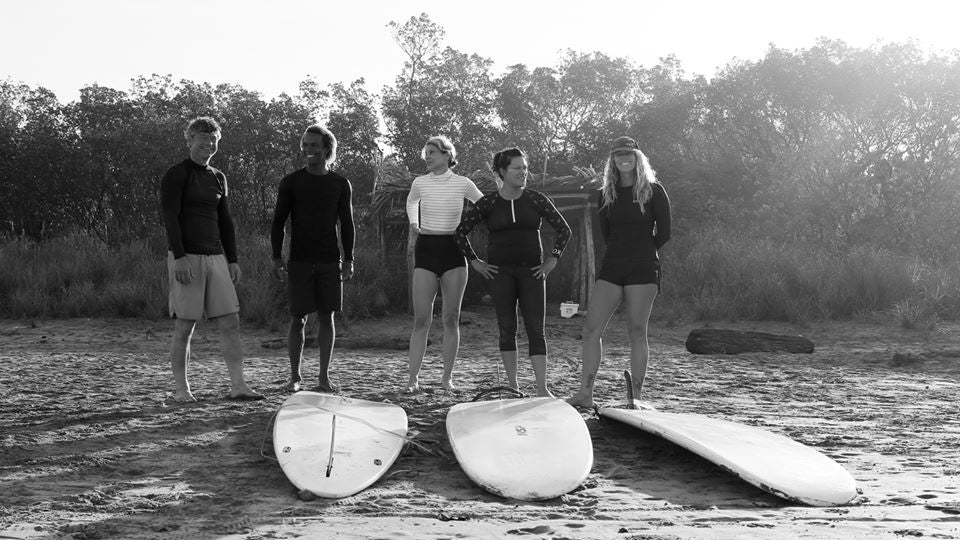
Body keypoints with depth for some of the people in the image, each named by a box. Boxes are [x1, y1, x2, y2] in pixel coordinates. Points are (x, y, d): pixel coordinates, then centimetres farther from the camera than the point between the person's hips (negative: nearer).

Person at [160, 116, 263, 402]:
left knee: (230, 322, -1)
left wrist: (232, 260, 12)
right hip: (186, 258, -6)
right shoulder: (176, 175, -3)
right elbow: (170, 217, -11)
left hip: (215, 258, 6)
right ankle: (181, 388, 8)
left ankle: (238, 385, 0)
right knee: (185, 326, -2)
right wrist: (180, 258, -20)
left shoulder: (218, 178, 17)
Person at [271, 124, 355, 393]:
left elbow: (347, 224, 9)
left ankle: (324, 377, 9)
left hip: (329, 260, 1)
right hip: (299, 260, -1)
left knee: (327, 317, 3)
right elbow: (278, 221, 4)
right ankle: (295, 376, 11)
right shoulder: (291, 182, 3)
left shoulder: (340, 184, 7)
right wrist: (276, 258, -5)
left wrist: (349, 260, 1)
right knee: (298, 318, 0)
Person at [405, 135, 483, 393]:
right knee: (421, 319, -5)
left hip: (454, 251, 0)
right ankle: (413, 378, -2)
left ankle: (447, 376, 10)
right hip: (426, 249, 0)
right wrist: (413, 223, 11)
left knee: (451, 318, 2)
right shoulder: (420, 183, 2)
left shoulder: (463, 184, -1)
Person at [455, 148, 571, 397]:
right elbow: (461, 232, 9)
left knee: (535, 329, -7)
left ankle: (542, 388, -9)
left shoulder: (536, 200, 1)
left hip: (531, 271, 0)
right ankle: (513, 386, 11)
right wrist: (474, 261, 4)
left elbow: (564, 230, 8)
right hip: (500, 271, 0)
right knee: (507, 328, 2)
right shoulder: (487, 203, 0)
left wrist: (552, 260, 2)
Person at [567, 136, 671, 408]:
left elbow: (663, 233, 3)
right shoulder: (607, 194, 12)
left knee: (637, 331, -5)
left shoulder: (653, 191, 0)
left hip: (643, 269, -4)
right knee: (591, 329, -5)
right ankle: (585, 393, -2)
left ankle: (636, 396, 0)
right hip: (611, 268, 4)